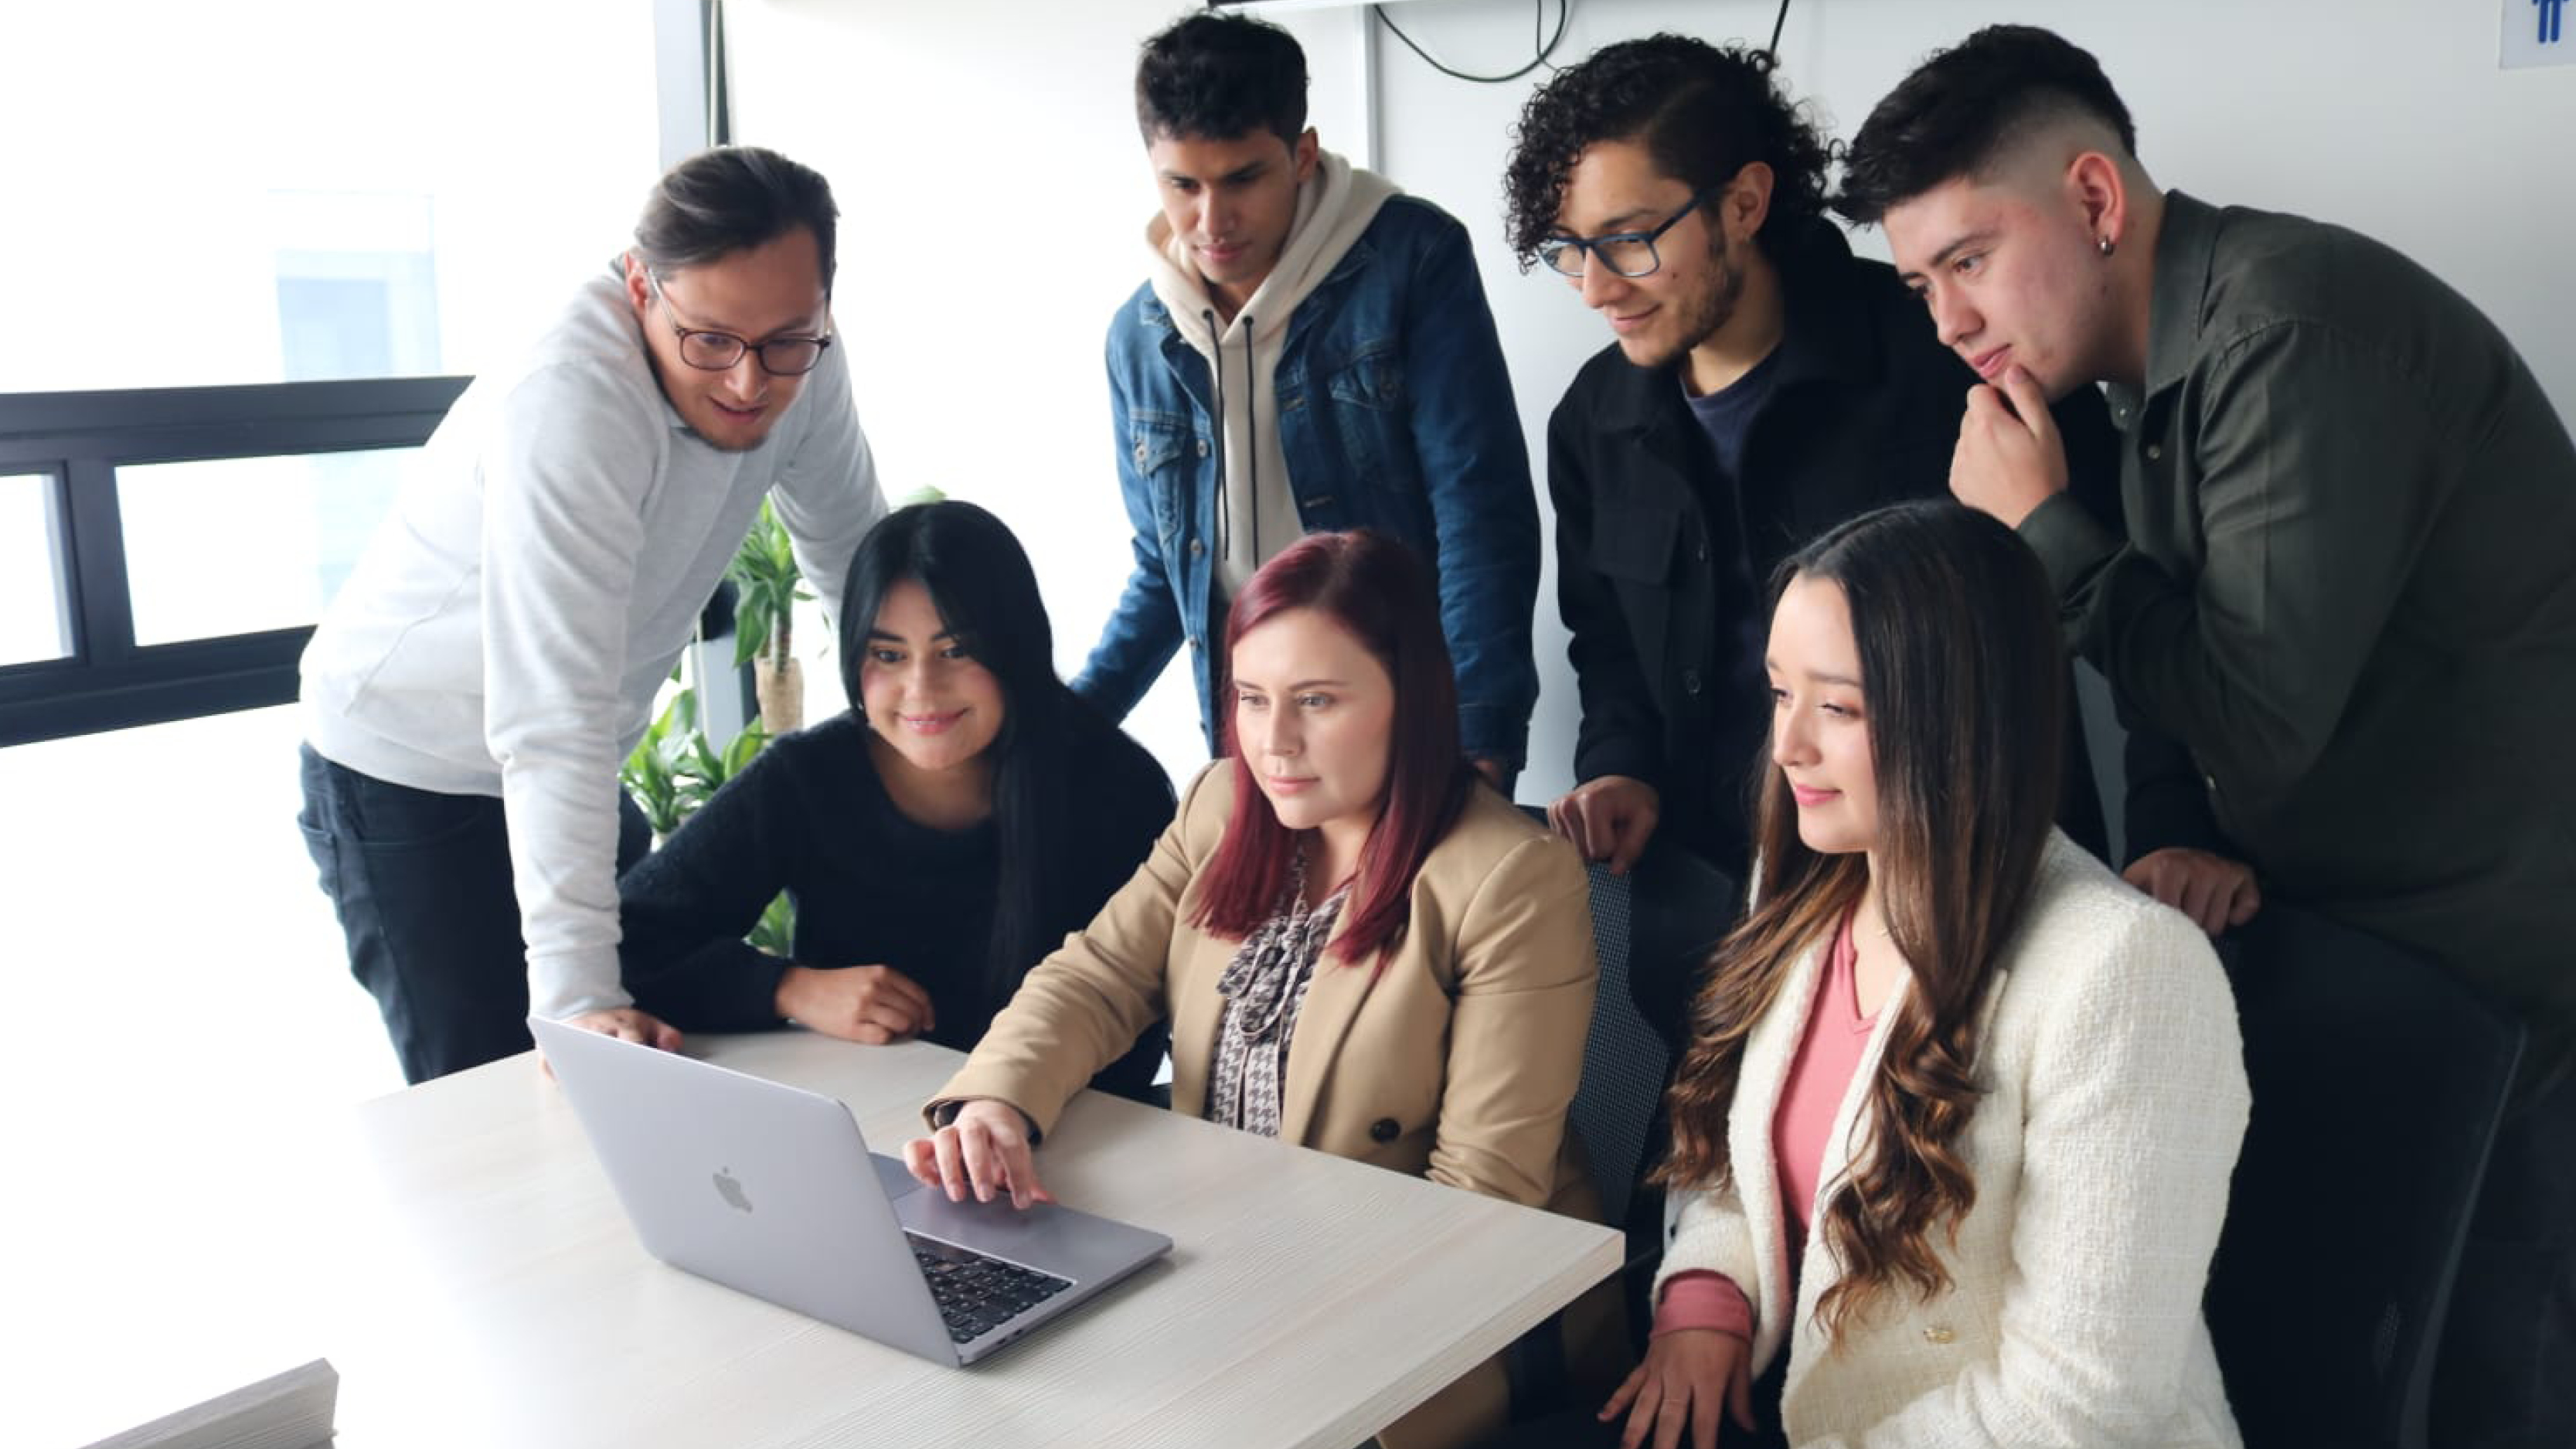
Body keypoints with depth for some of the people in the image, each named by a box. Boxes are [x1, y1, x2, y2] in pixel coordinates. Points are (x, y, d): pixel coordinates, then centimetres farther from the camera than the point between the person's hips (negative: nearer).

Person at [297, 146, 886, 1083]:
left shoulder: (800, 363, -13)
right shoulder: (567, 405, -34)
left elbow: (851, 547, 6)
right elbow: (551, 722, -39)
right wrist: (577, 995, -42)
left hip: (574, 770, 7)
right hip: (405, 782, -6)